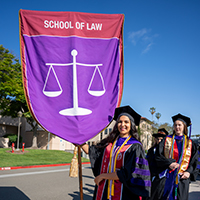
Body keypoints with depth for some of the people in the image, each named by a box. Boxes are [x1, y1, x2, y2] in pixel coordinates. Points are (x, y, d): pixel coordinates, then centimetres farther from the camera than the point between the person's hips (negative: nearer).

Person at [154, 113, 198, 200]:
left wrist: (189, 172, -8)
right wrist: (169, 163, -16)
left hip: (182, 177, 1)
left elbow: (194, 161, 8)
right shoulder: (167, 140, 7)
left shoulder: (190, 143, 10)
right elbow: (158, 155, -1)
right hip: (166, 176, -1)